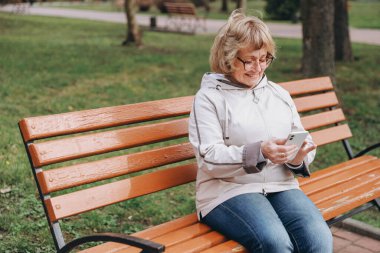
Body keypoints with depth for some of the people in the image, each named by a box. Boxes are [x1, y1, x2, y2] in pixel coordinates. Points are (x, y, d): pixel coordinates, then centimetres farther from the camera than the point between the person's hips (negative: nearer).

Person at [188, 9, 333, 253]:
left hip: (280, 186, 5)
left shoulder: (279, 94, 18)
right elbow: (210, 159, -9)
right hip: (228, 190, -4)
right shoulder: (209, 97, 1)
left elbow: (304, 141, 15)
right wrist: (259, 152, -23)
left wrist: (298, 157, -9)